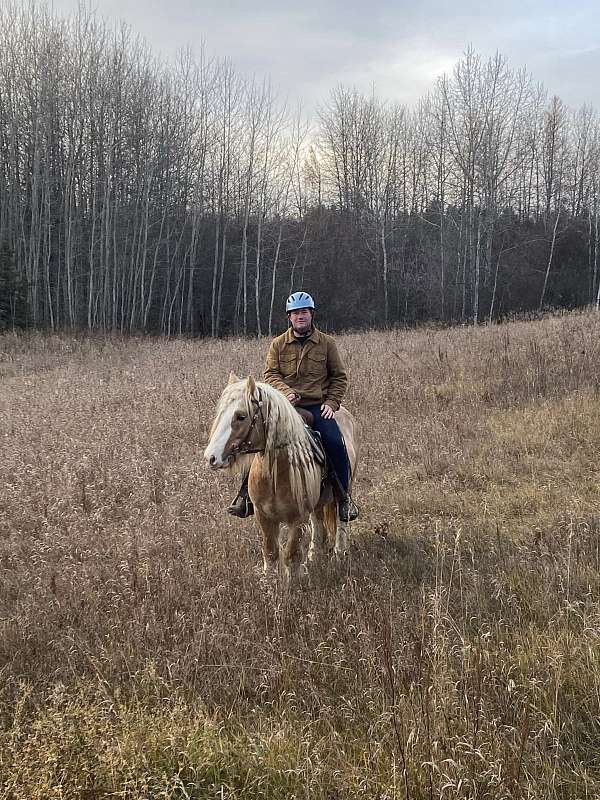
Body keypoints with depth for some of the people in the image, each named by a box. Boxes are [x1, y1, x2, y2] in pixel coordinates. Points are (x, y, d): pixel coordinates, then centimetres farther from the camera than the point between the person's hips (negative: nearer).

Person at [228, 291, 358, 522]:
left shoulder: (327, 343, 7)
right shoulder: (278, 344, 8)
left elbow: (339, 377, 9)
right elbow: (271, 374, 3)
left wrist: (331, 403, -5)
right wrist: (287, 392, -17)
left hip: (317, 406, -1)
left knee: (335, 443, -22)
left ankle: (343, 498, -5)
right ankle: (246, 494, -4)